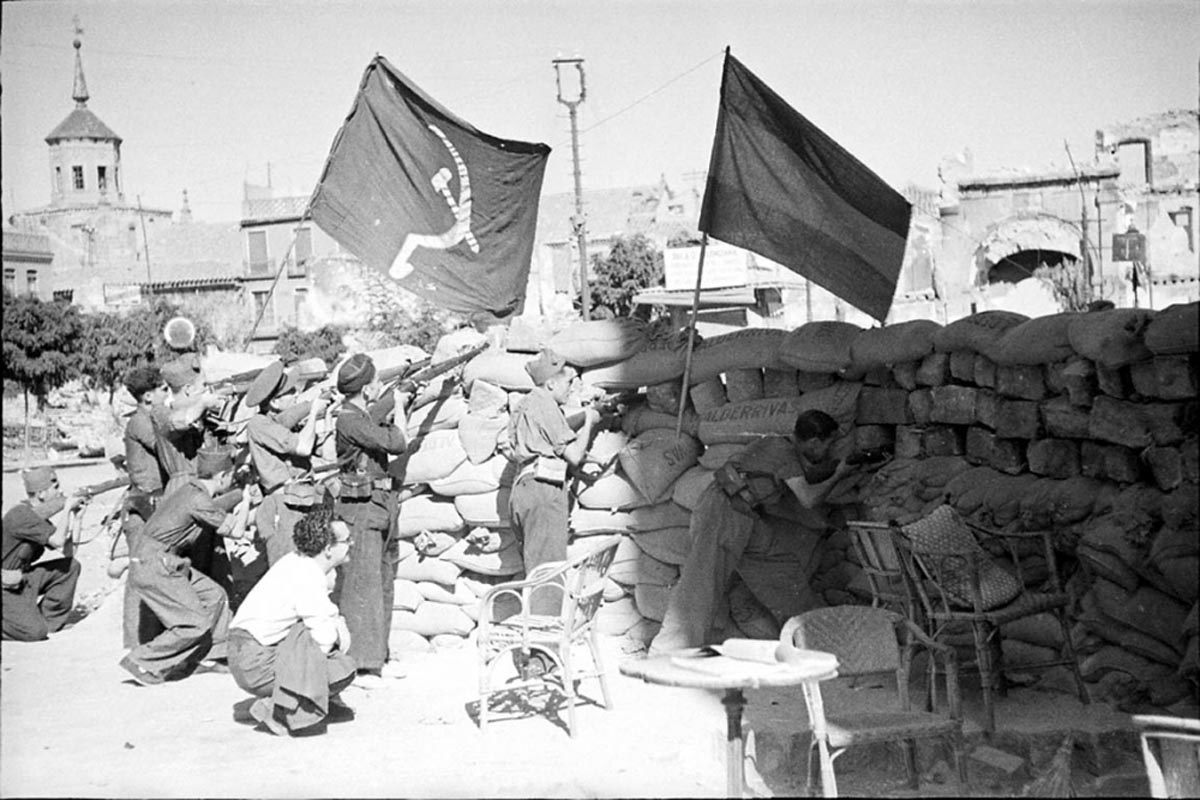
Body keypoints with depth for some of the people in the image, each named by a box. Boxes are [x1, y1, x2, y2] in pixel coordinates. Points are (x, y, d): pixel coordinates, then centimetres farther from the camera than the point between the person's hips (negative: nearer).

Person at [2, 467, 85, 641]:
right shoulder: (21, 515, -23)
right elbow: (57, 541, -29)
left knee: (70, 566, -1)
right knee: (35, 632, -19)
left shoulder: (39, 516, 6)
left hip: (22, 578, 9)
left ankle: (49, 620, 8)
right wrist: (67, 508, -17)